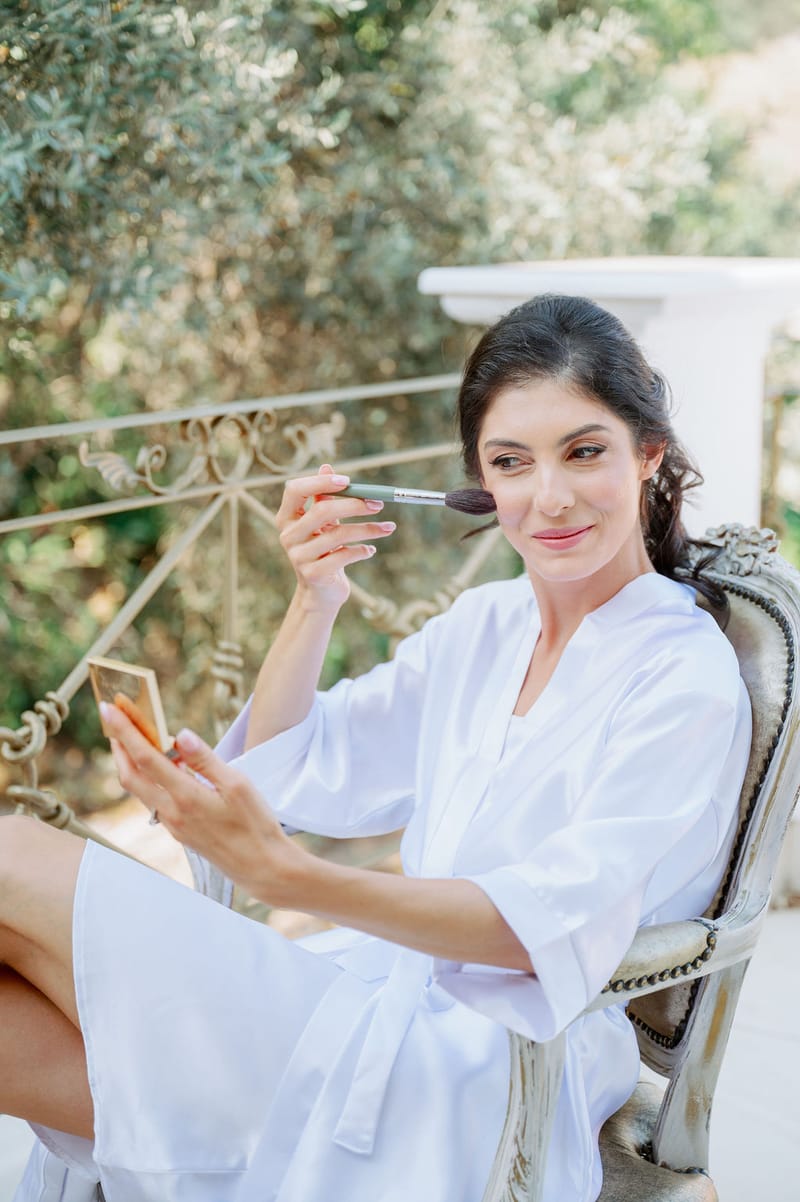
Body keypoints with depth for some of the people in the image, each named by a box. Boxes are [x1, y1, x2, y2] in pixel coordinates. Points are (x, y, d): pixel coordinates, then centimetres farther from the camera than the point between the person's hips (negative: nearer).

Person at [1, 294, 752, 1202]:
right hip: (381, 998, 7)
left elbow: (548, 929, -19)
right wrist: (314, 600, 0)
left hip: (485, 1070, -7)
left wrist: (280, 873, -32)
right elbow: (289, 771, 18)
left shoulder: (685, 681, -8)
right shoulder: (482, 627, 14)